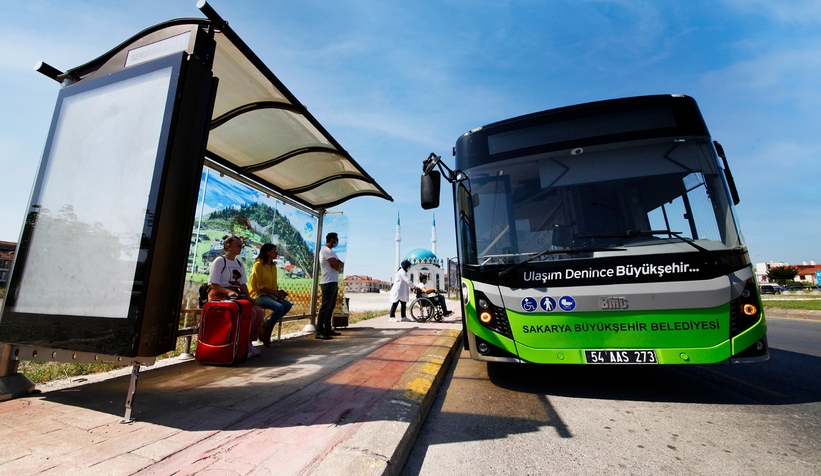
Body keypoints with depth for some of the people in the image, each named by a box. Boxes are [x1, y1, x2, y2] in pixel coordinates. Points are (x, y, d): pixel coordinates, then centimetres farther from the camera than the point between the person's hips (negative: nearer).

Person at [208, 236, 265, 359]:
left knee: (258, 311, -13)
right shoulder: (220, 261, -4)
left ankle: (249, 343, -6)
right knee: (249, 313, -26)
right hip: (220, 296, -7)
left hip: (236, 296, 7)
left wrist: (248, 297, -3)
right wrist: (228, 291, -27)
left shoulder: (239, 264, 18)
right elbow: (213, 284, -11)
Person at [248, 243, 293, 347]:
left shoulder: (273, 266, 13)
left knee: (288, 305, -15)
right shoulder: (258, 264, -10)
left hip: (270, 294, 7)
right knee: (279, 307, -29)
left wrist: (278, 292, -6)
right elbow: (258, 285, -14)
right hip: (258, 295, -7)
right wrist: (274, 292, -17)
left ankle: (266, 325, -2)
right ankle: (266, 333, -11)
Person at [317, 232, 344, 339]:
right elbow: (338, 266, -19)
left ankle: (327, 330, 21)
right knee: (325, 307, -9)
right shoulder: (326, 250, -12)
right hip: (328, 283, -10)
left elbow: (341, 265, 15)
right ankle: (319, 332, -6)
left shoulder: (330, 251, 20)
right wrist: (340, 264, 3)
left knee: (330, 307, 13)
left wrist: (339, 264, -7)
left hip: (333, 283, 10)